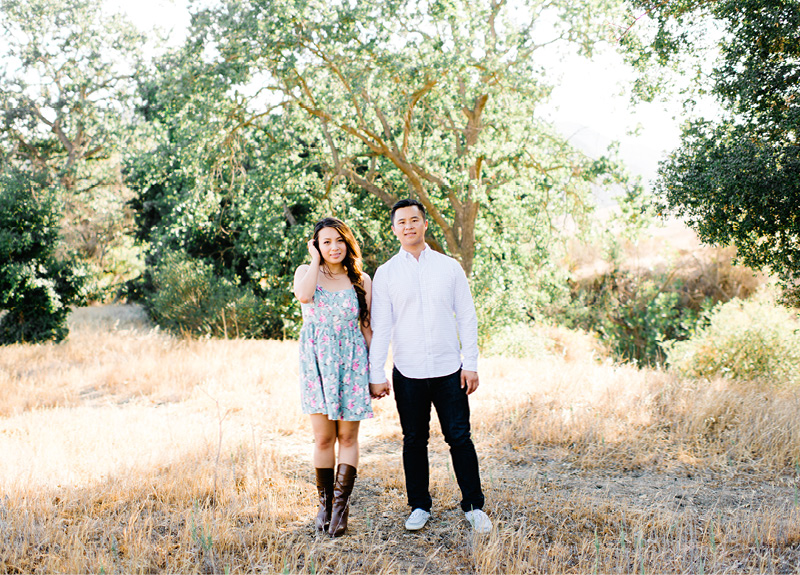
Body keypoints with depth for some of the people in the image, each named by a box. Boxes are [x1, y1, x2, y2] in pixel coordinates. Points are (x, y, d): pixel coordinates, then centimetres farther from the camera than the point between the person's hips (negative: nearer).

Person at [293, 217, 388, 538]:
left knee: (347, 437, 0)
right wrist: (315, 260, -7)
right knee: (323, 438, 1)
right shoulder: (306, 272, 6)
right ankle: (324, 503, 15)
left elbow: (367, 328, 7)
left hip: (352, 363, 0)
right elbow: (303, 295, -19)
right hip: (317, 363, 0)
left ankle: (341, 506, 5)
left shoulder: (361, 280, 6)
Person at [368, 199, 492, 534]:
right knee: (414, 440, 8)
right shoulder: (386, 274, 3)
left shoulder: (449, 267, 6)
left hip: (449, 369, 0)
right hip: (408, 372, 0)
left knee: (459, 437, 2)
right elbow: (380, 326, 1)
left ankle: (473, 506, 15)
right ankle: (419, 506, 22)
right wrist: (376, 373, -4)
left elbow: (466, 318, 6)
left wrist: (471, 364, 1)